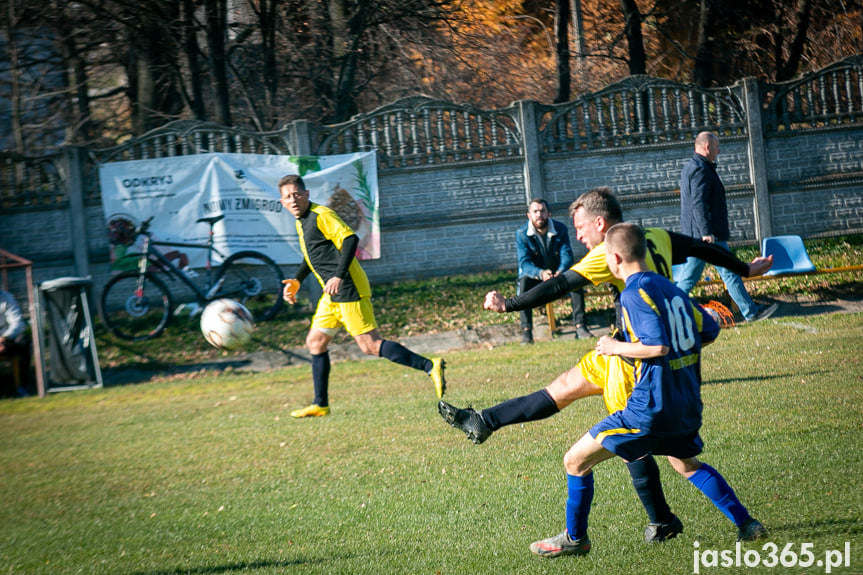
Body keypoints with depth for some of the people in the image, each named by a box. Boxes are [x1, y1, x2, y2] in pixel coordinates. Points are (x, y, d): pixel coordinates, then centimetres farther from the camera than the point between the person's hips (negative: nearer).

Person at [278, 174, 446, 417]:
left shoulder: (321, 215, -12)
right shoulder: (301, 221, 17)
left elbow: (350, 239, -23)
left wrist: (339, 276, -30)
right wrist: (296, 281, 26)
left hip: (349, 289, -10)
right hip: (332, 295, 10)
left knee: (370, 346, -15)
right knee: (315, 342, 11)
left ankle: (429, 366, -16)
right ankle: (320, 405, 18)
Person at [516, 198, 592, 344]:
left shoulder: (560, 229, -7)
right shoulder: (522, 234, -13)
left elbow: (567, 256, -15)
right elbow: (524, 263, -22)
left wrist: (560, 272, -39)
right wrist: (541, 273, -45)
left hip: (558, 273, 1)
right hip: (535, 276, -1)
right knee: (524, 282, -34)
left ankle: (580, 327, -29)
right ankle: (526, 332, -38)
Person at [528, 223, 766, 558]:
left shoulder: (634, 293, -14)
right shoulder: (667, 287, 12)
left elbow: (658, 345, -24)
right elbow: (709, 331, 19)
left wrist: (616, 348, -10)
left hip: (652, 407, -8)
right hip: (686, 405, 9)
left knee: (576, 460, 3)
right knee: (685, 464, 32)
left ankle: (575, 538, 12)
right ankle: (746, 524, 24)